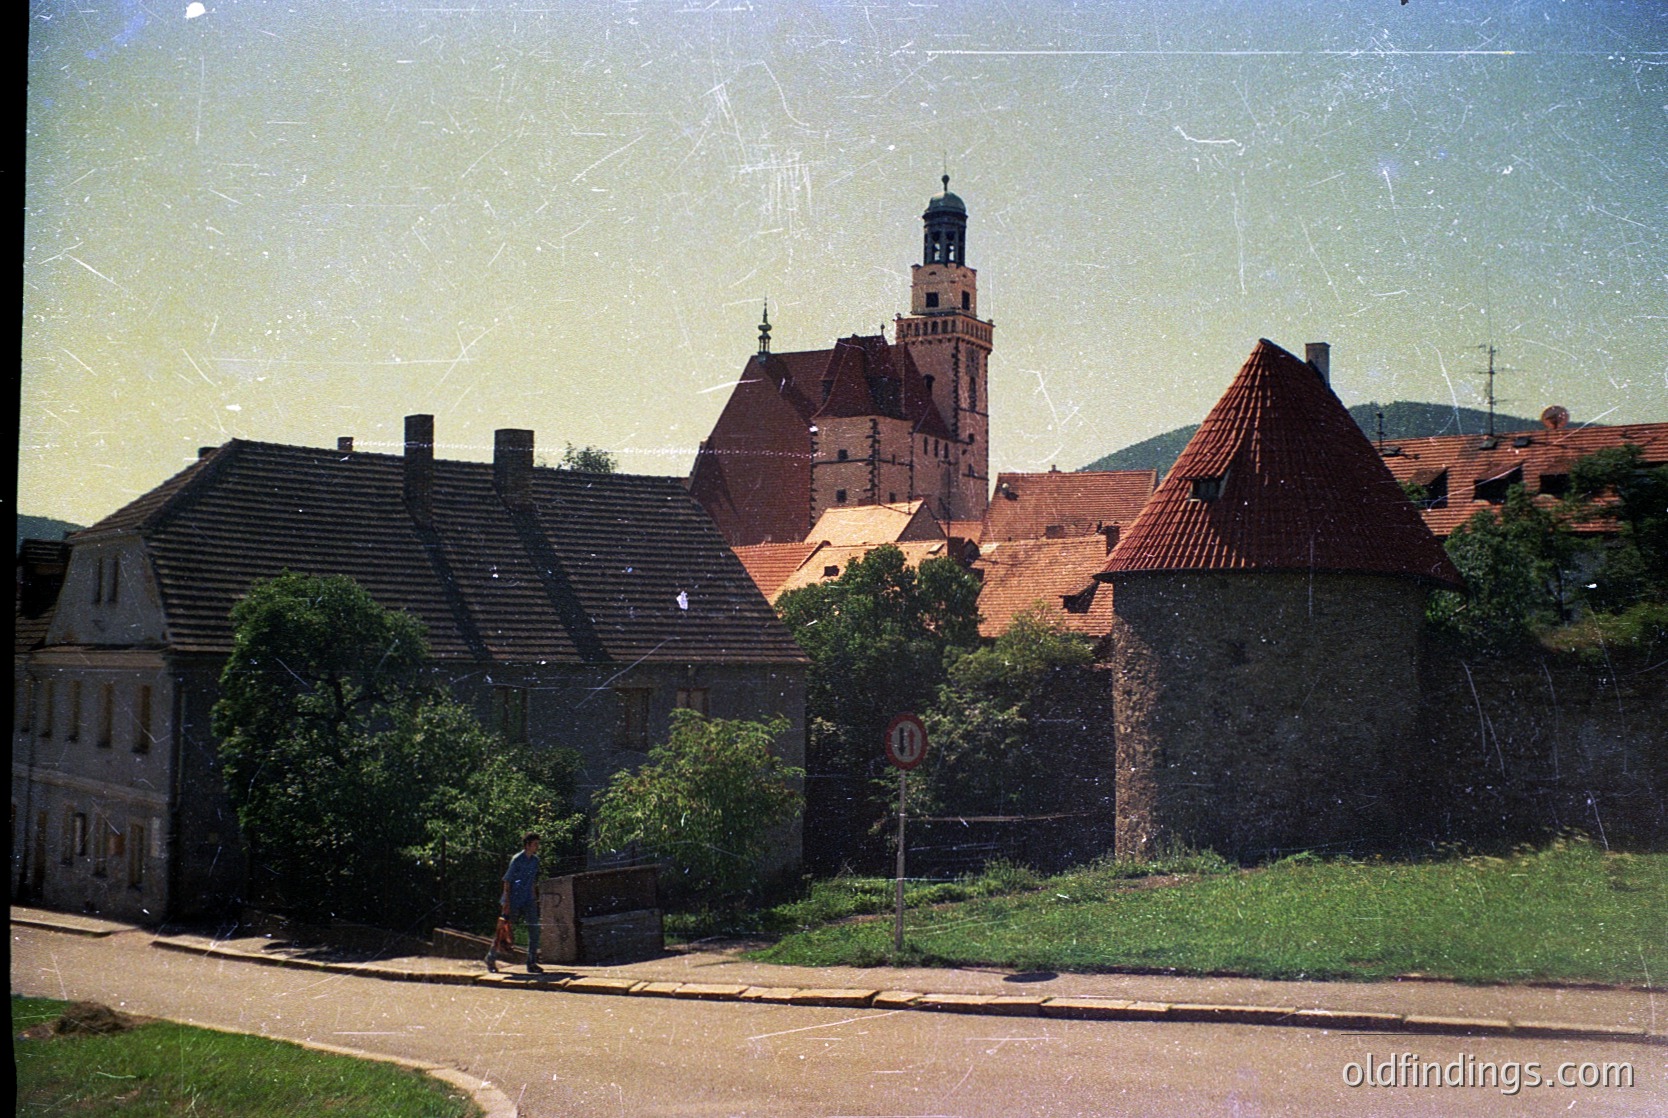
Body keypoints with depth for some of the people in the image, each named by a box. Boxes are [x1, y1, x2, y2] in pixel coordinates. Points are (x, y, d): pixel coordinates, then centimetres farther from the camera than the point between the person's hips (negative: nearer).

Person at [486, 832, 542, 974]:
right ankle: (491, 959, 21)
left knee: (534, 929, -5)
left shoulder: (535, 860, 7)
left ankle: (532, 963, 1)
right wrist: (506, 902, -15)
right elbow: (507, 881, -11)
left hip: (528, 900, 6)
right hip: (514, 901, -6)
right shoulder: (517, 860, -12)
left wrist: (534, 896, 16)